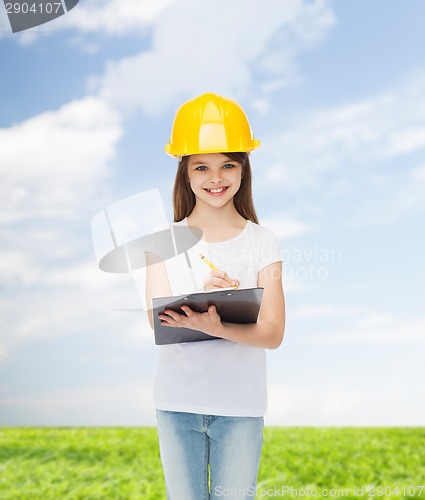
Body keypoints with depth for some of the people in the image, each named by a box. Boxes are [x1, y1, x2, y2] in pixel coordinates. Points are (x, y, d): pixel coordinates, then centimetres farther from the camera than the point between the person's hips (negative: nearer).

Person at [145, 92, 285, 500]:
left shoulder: (262, 243, -2)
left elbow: (273, 332, -8)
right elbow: (159, 320, -8)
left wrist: (214, 327, -28)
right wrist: (201, 295, -29)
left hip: (241, 404, -1)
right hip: (177, 402, 1)